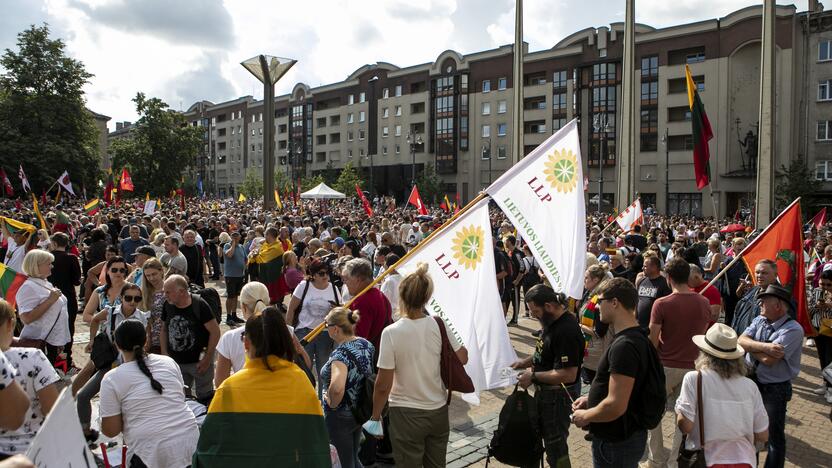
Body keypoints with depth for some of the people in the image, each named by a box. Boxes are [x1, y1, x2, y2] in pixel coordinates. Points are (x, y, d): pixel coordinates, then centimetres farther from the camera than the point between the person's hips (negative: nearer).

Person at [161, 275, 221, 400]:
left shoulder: (199, 305, -17)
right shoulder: (167, 305, -3)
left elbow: (215, 331, -15)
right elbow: (164, 330, 11)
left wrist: (207, 359, -14)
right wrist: (164, 354, 3)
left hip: (199, 361, -5)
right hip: (176, 362, 5)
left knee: (204, 397, 6)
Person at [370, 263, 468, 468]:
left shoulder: (391, 332, -18)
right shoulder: (439, 325, -9)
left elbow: (383, 385, -14)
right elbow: (462, 358, 3)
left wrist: (375, 416, 0)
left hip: (407, 414, -3)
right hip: (439, 412, 4)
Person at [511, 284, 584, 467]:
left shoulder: (567, 331, -28)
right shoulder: (552, 320, 2)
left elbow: (568, 375, -30)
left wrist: (533, 376, -22)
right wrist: (525, 362, 4)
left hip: (559, 395, -9)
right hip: (546, 390, 9)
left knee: (555, 444, 7)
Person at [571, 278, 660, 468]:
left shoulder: (624, 346, -27)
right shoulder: (637, 337, 6)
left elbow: (616, 406, -31)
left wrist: (584, 416, -15)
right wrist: (590, 399, 11)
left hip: (616, 443, -9)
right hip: (629, 433, 9)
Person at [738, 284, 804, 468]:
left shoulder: (793, 330, -20)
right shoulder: (759, 321, 1)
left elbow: (768, 360, -28)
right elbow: (741, 341, -11)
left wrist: (750, 346, -11)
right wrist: (764, 346, -27)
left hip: (775, 390, -7)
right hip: (751, 382, 7)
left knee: (774, 437, 7)